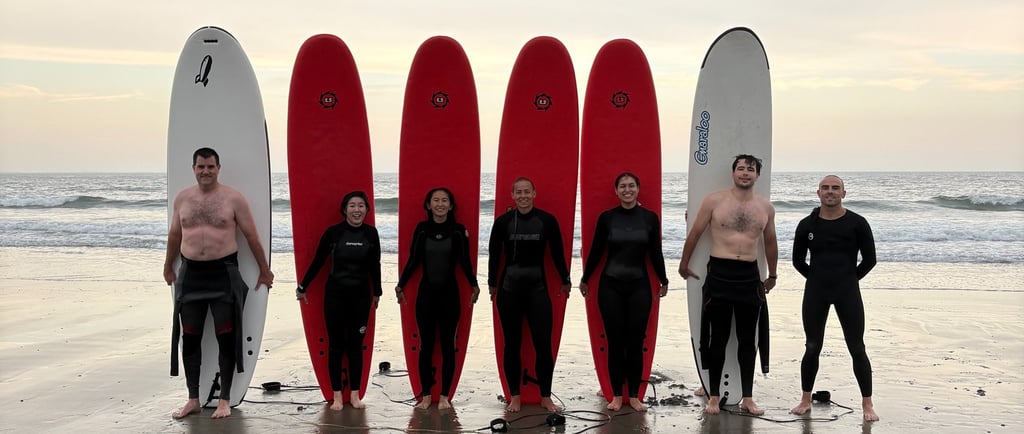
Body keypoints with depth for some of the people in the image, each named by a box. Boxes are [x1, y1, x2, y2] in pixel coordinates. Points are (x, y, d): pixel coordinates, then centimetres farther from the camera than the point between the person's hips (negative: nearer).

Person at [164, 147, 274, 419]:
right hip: (190, 274, 3)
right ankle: (193, 399, 18)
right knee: (189, 338, 7)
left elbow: (251, 236, 1)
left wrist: (264, 270, 4)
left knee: (226, 337, 1)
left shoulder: (234, 198, -4)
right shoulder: (182, 198, 7)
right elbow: (175, 235, 19)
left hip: (224, 273, -3)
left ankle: (224, 400, 11)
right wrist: (168, 267, 27)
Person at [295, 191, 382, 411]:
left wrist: (377, 292, 17)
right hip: (335, 293, -2)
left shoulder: (371, 233, -2)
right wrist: (302, 287, 7)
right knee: (336, 343, 4)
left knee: (356, 344, 7)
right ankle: (337, 396, 11)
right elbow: (317, 262, 1)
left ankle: (355, 394, 16)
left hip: (361, 294, 2)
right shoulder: (333, 232, -8)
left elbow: (374, 265, 9)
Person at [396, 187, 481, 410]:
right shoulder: (421, 229, 0)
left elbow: (465, 261, -1)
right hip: (426, 292, 1)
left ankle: (444, 396, 12)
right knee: (426, 344, 5)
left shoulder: (459, 230, -3)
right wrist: (401, 285, 3)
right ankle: (425, 395, 13)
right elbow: (413, 260, 5)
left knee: (447, 344, 4)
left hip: (449, 293, -1)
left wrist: (474, 285, -12)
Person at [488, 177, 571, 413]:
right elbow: (495, 255, 7)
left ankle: (546, 397, 9)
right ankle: (514, 396, 17)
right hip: (509, 289, 1)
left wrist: (565, 281, 15)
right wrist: (492, 284, 13)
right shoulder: (502, 222, -2)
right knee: (512, 344, 7)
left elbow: (557, 253, 7)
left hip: (537, 288, 0)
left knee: (543, 343, -3)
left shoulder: (547, 220, -2)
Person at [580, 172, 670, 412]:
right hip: (610, 286, 0)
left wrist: (663, 281, 14)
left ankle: (634, 396, 14)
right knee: (615, 342, 3)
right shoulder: (606, 217, -2)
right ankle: (617, 395, 14)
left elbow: (655, 253, 8)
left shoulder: (650, 218, 0)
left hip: (639, 286, 1)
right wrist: (585, 279, 11)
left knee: (636, 342, 3)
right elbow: (596, 251, 6)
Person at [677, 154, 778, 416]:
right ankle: (714, 396, 13)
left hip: (750, 276, 3)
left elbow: (770, 242, 20)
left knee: (747, 340, 7)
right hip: (719, 273, -3)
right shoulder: (714, 201, -2)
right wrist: (684, 264, 13)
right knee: (718, 338, 3)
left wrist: (772, 275, 26)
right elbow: (695, 233, 7)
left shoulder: (765, 207, 8)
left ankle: (748, 398, 14)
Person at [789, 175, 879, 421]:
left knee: (857, 349, 0)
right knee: (812, 348, 8)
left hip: (847, 292, -1)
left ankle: (867, 404, 9)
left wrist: (851, 279, 5)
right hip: (815, 292, 2)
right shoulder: (807, 225, 1)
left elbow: (869, 259, 3)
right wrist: (817, 278, 9)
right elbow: (798, 260, 11)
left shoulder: (857, 224, -4)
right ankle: (806, 400, 21)